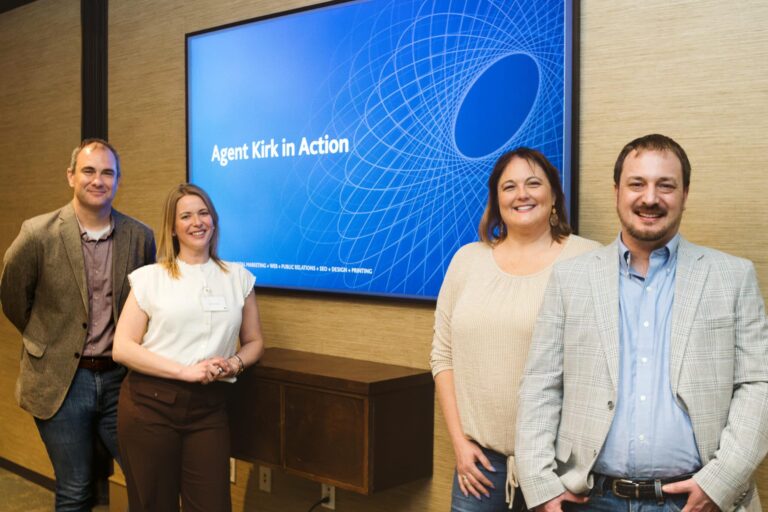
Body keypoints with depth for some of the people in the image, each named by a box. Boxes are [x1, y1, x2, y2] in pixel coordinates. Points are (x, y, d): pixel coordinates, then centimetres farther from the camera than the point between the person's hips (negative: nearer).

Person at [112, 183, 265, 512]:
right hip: (150, 404, -1)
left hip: (209, 409, 2)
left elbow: (254, 342, 14)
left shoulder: (238, 278, 9)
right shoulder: (150, 278, 0)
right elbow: (122, 348, -6)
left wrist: (235, 364, -8)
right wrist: (187, 371, -16)